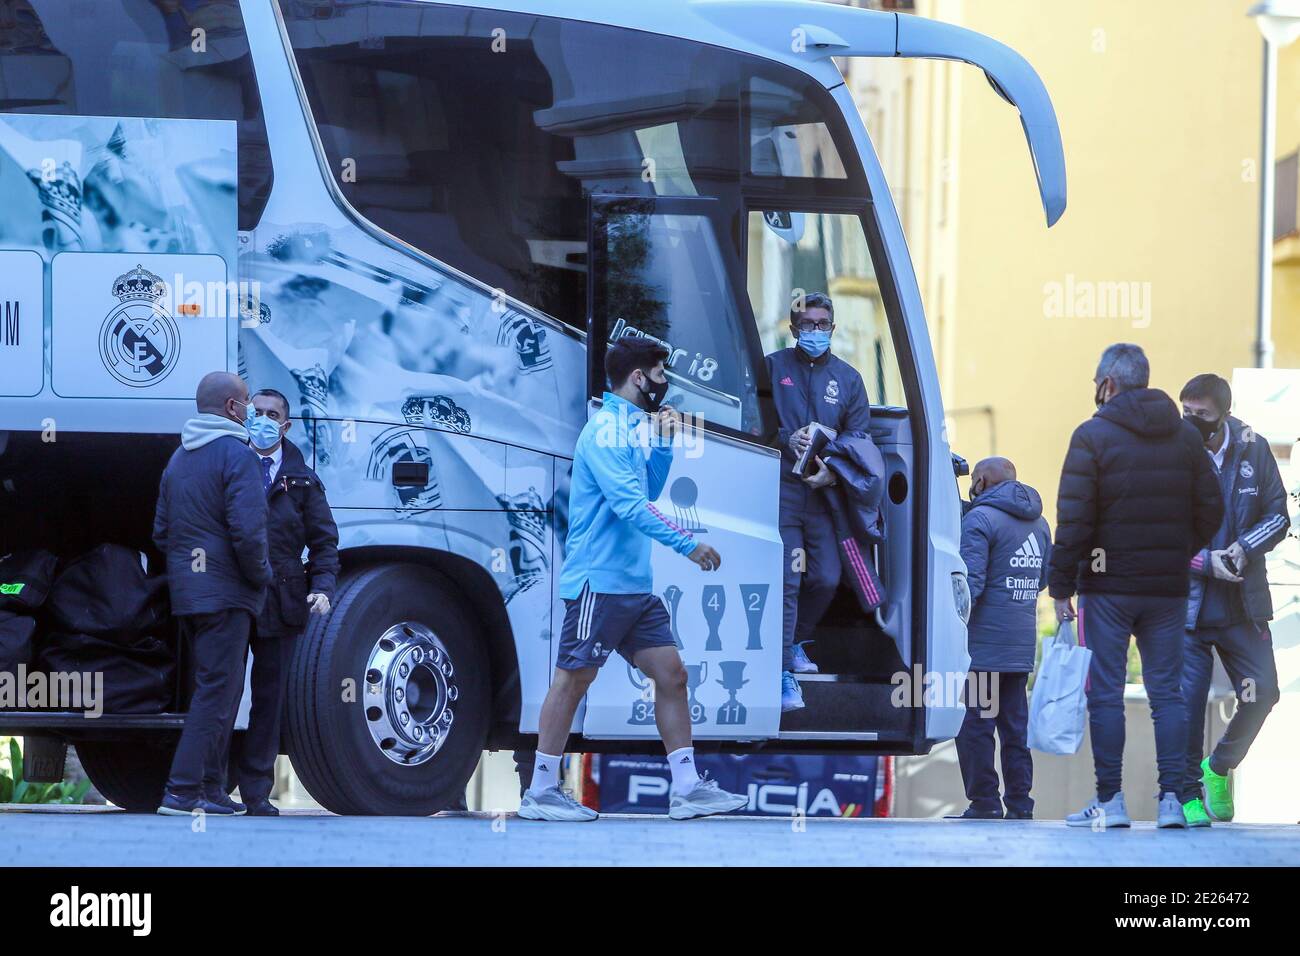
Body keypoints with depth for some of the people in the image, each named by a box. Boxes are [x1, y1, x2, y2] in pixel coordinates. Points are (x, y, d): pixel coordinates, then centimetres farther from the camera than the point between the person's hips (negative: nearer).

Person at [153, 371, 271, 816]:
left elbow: (161, 532, 18)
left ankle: (206, 785, 16)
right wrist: (260, 575, -5)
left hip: (185, 592, 9)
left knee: (215, 687, 17)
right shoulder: (235, 455, -12)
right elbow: (247, 531, -20)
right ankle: (182, 791, -14)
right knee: (217, 690, -8)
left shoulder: (178, 459, 16)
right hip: (226, 593, -9)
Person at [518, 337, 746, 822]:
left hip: (635, 583, 10)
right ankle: (540, 792, 1)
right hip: (598, 579, -10)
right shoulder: (604, 430, -13)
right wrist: (687, 544, -23)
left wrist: (664, 441, 16)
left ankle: (686, 788, 6)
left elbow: (648, 491, 29)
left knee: (671, 673, 5)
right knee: (574, 679, -4)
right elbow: (629, 504, -22)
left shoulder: (632, 428, 16)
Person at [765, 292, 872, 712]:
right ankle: (784, 673, -11)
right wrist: (787, 439, -14)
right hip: (782, 487, -4)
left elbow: (858, 434, 8)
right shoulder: (773, 367, 6)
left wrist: (833, 470, -10)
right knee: (788, 580, -10)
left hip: (823, 490, 4)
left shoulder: (848, 378, 13)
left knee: (827, 578, 4)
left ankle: (796, 643, 30)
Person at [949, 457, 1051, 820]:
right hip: (1023, 645, 8)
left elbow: (970, 581, -18)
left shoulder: (980, 518, -10)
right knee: (1016, 723, 11)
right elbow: (1044, 577, 22)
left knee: (974, 725, -3)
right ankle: (1019, 803, 10)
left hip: (984, 643, -8)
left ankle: (984, 803, -4)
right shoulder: (1038, 522, 16)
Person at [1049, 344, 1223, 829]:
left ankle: (1109, 800, -1)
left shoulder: (1092, 436, -7)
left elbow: (1074, 520, -11)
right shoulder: (1187, 437, 7)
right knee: (1167, 692, 6)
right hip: (1169, 589, 4)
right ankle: (1171, 798, 0)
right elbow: (1211, 510, 7)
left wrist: (1061, 586, -6)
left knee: (1105, 693, 0)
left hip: (1108, 588, -4)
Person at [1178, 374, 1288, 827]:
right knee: (1187, 700, -6)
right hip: (1185, 600, -2)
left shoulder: (1253, 450, 1)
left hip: (1243, 603, 3)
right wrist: (1206, 563, -16)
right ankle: (1187, 795, 8)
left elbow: (1277, 516, 5)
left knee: (1262, 693, -1)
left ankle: (1219, 767, 24)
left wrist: (1243, 548, -14)